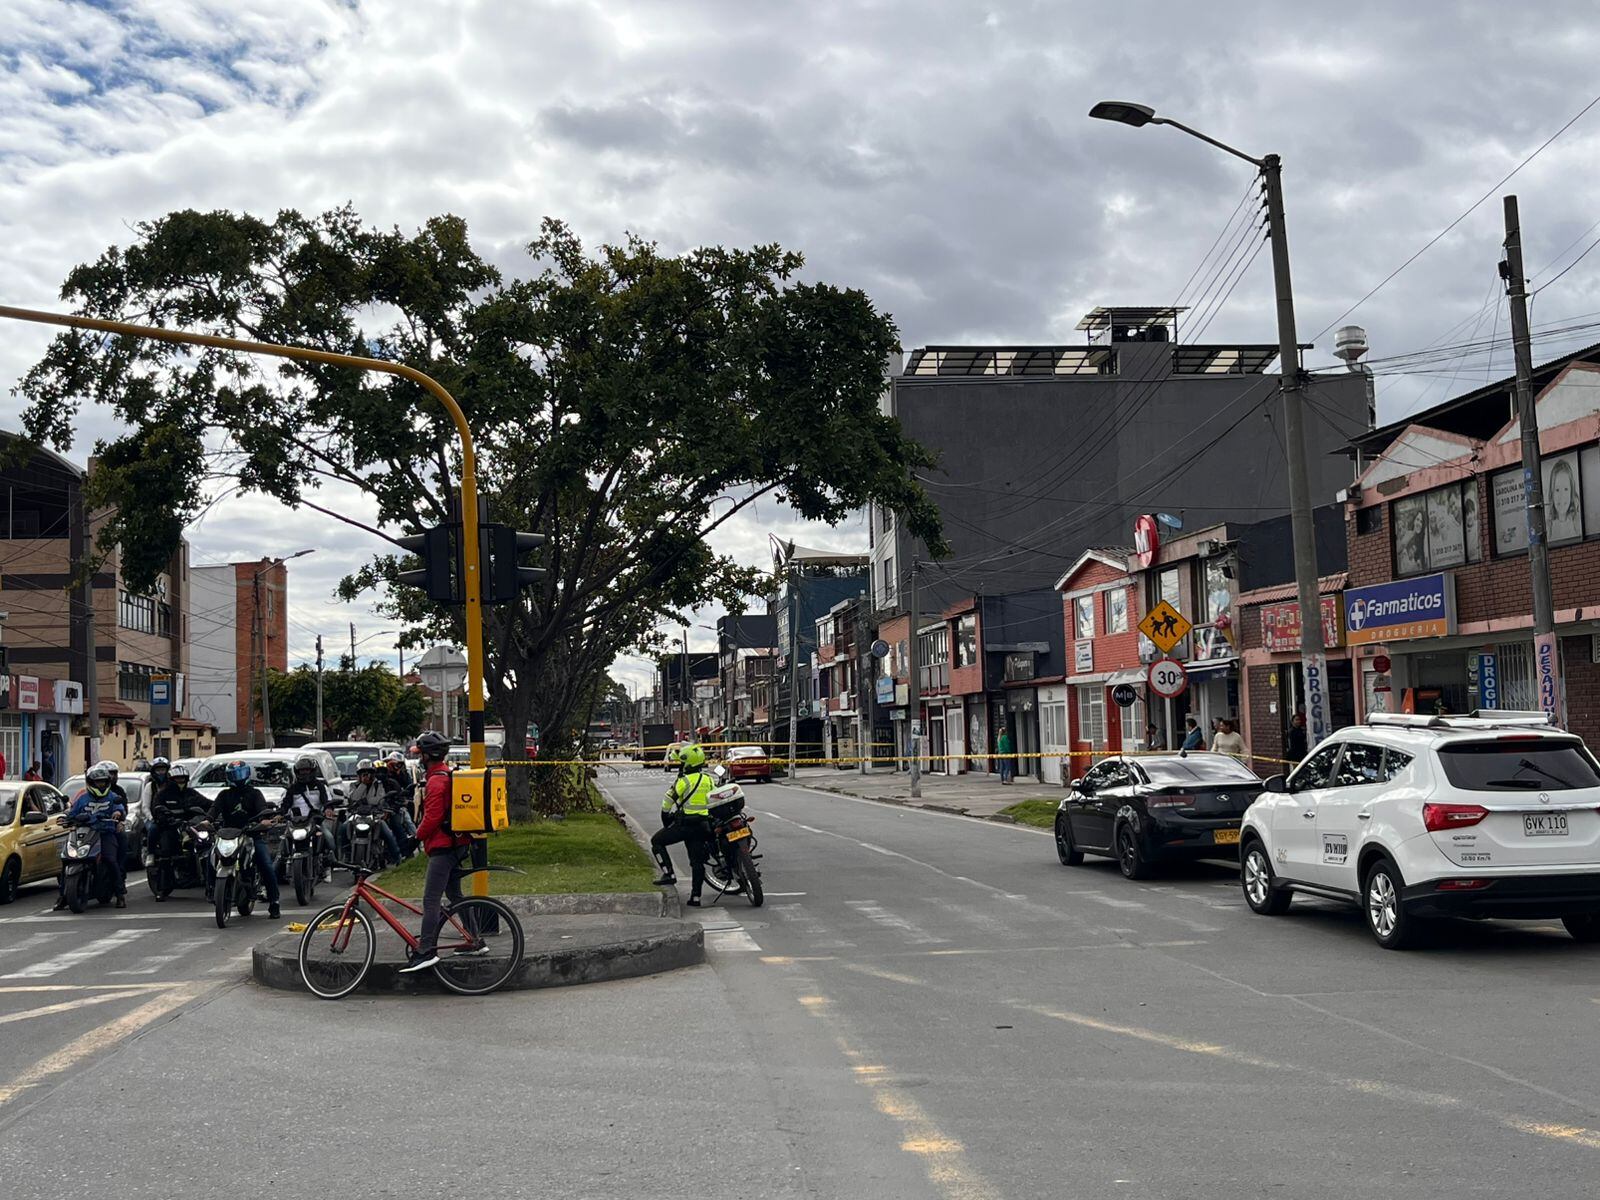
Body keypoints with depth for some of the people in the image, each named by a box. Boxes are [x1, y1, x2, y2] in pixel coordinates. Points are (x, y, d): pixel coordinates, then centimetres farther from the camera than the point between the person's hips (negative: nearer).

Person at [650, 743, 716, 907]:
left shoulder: (685, 780, -12)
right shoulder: (710, 779, 8)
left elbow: (669, 799, -8)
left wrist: (665, 818, 6)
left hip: (685, 824, -6)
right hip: (703, 824, 6)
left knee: (657, 841, 9)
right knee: (697, 860, 9)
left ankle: (669, 873, -2)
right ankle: (695, 897, 7)